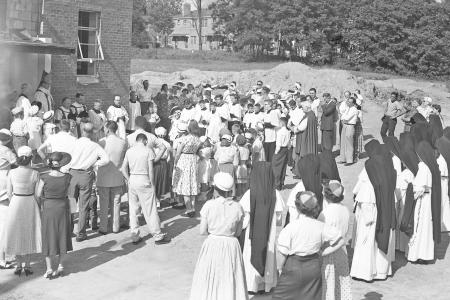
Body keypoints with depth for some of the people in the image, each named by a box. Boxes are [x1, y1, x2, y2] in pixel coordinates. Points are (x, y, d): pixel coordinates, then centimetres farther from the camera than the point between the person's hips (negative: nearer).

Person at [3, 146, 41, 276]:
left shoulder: (12, 173, -11)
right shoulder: (35, 174, -13)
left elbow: (9, 193, -4)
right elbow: (37, 194, -8)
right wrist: (39, 206, 9)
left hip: (15, 203, 0)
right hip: (30, 203, 0)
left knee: (17, 235, 14)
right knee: (29, 233, 13)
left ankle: (19, 265, 18)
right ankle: (27, 265, 17)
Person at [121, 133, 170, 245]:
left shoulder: (129, 151, 8)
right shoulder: (148, 150, -5)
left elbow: (123, 169, 5)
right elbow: (151, 170, -9)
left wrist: (129, 180, 10)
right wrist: (152, 185, -3)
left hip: (132, 180, 5)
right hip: (144, 181, -4)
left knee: (133, 210, 12)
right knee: (150, 210, 1)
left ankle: (135, 236, 15)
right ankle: (158, 236, 7)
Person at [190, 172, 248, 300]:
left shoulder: (209, 205, -12)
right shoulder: (238, 208, -7)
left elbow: (202, 231, -6)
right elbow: (238, 232, 0)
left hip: (212, 245, -1)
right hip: (231, 246, 1)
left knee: (210, 280, 12)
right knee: (229, 280, 13)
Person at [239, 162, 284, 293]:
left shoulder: (250, 194, -18)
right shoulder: (275, 194, -12)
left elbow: (245, 219, -13)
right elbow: (278, 218, -5)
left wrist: (239, 229, 5)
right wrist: (277, 222, 17)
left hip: (252, 235, -2)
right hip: (269, 235, 2)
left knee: (251, 257, 14)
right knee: (268, 257, 19)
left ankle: (251, 284, 22)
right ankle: (266, 284, 29)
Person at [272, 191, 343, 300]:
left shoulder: (291, 226, -14)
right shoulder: (320, 226, -4)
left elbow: (284, 252, -12)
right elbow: (340, 241, 0)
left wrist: (281, 267, 5)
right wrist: (322, 253, 5)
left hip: (293, 267, -4)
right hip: (313, 268, 4)